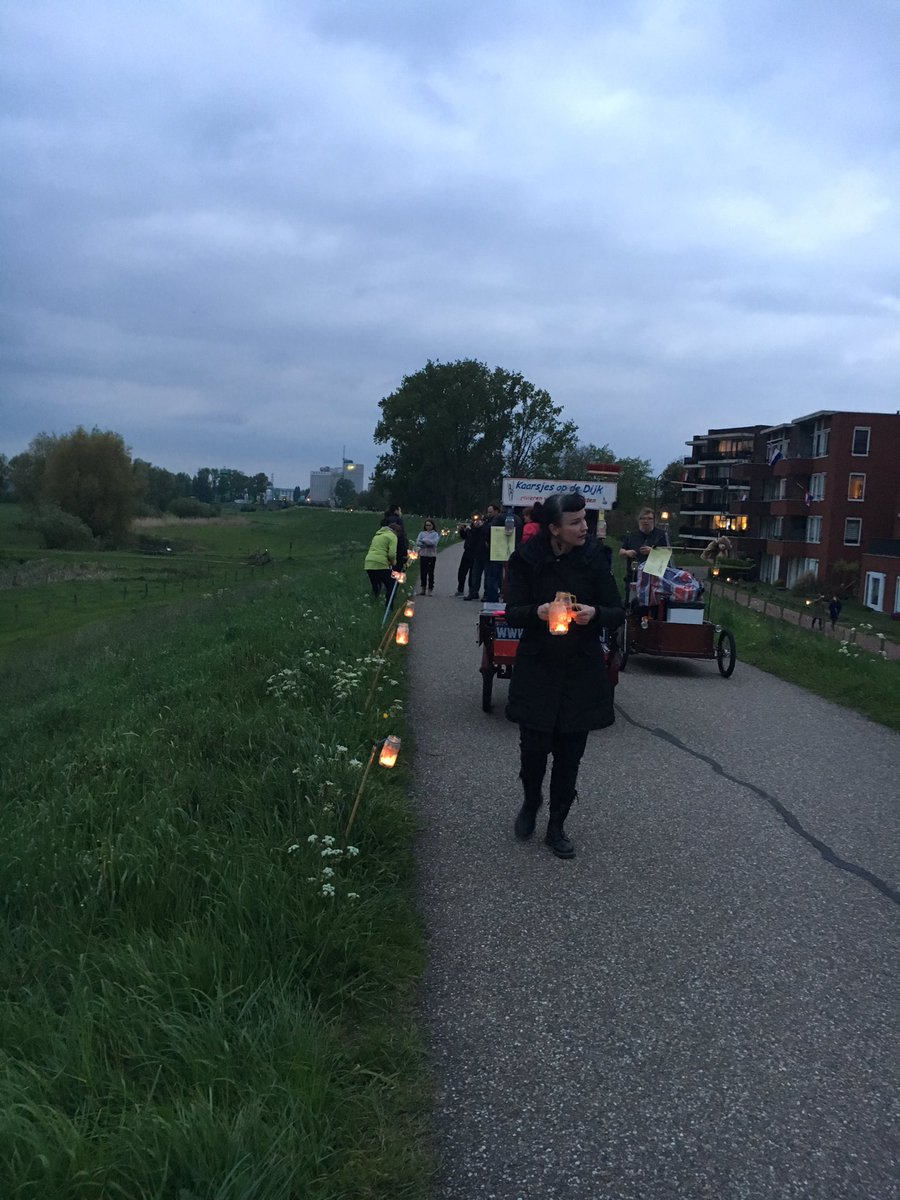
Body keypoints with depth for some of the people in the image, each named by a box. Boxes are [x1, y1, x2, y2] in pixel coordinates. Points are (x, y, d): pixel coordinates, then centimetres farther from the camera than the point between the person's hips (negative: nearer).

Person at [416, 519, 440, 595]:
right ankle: (423, 589, 14)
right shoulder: (422, 533, 9)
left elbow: (434, 542, -15)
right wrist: (427, 544, -13)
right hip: (423, 555, 2)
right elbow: (418, 543, -2)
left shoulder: (435, 534, 3)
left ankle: (430, 590, 3)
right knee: (423, 572, 4)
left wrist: (424, 540, -11)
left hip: (432, 555, -2)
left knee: (431, 573, -2)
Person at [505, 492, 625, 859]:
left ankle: (557, 826, 25)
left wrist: (595, 613, -23)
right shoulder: (527, 560, -7)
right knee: (534, 746, -2)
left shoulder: (593, 559, -5)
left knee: (569, 753, 6)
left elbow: (618, 613, -1)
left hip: (582, 674, 1)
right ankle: (531, 802, 32)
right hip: (537, 670, -1)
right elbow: (513, 612, -5)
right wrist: (538, 612, -26)